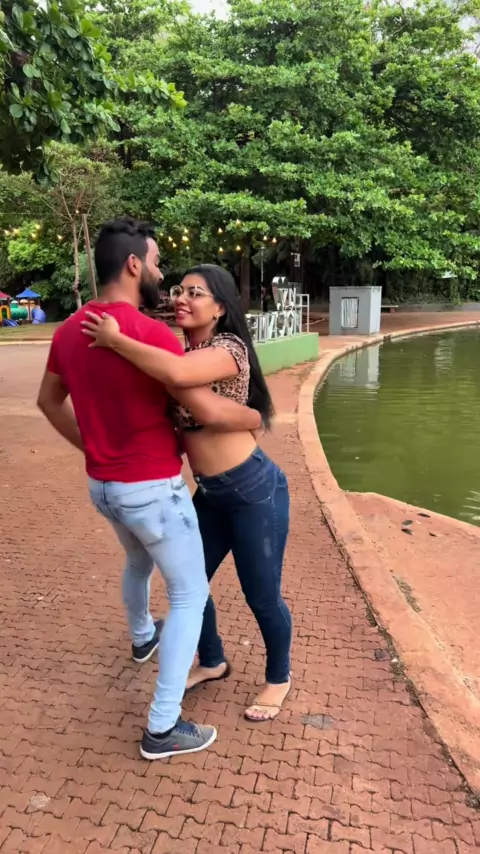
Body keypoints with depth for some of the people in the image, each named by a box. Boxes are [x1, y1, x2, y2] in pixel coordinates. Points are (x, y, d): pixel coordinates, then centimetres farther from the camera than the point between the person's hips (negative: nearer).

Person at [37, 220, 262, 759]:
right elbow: (208, 412, -26)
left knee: (139, 559, 35)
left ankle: (143, 637, 62)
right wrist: (257, 418, -6)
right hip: (153, 489, -8)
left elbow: (48, 401, 14)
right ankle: (163, 728, 13)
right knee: (190, 594, 8)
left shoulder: (69, 331, 1)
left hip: (101, 486, 8)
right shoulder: (150, 333, -24)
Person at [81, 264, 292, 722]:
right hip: (210, 494, 8)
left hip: (255, 490, -8)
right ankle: (212, 662, 45)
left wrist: (114, 340, -27)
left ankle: (278, 678, 37)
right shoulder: (183, 354, 7)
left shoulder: (230, 349, -19)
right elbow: (182, 426, 10)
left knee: (261, 595, 9)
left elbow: (177, 373, -39)